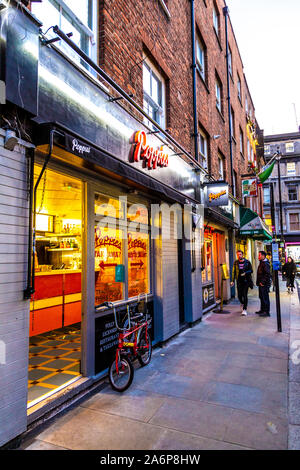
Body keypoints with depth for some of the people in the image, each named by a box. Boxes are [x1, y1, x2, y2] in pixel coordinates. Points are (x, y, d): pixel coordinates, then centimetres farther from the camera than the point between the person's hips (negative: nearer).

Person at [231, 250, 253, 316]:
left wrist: (245, 273, -16)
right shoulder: (236, 262, 4)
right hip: (239, 281, 2)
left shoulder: (247, 262, 0)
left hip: (246, 281, -2)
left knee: (244, 295, -7)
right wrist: (232, 281, -1)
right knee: (239, 295, 5)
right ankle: (242, 303, 37)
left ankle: (244, 309, 1)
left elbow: (251, 270, 2)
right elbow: (234, 272, 5)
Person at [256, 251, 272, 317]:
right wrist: (259, 282, 18)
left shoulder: (265, 264, -17)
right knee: (261, 297, 17)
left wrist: (263, 282, -22)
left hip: (264, 284, -10)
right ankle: (262, 310, 28)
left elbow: (268, 274, -24)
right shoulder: (261, 263, 15)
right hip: (261, 284, 10)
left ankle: (267, 312, 1)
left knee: (265, 298, -5)